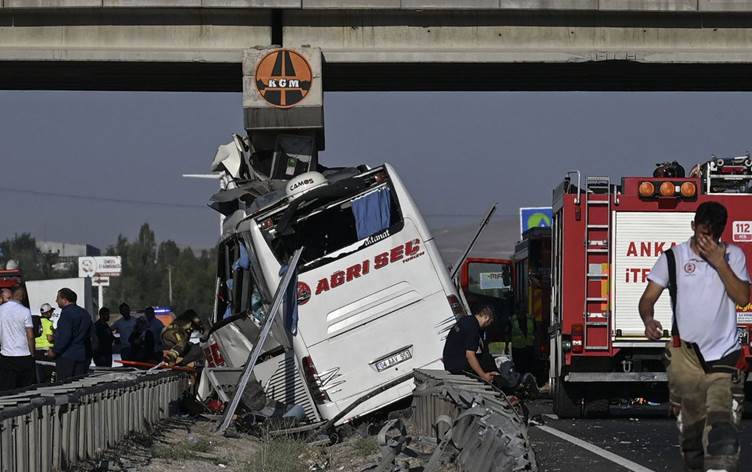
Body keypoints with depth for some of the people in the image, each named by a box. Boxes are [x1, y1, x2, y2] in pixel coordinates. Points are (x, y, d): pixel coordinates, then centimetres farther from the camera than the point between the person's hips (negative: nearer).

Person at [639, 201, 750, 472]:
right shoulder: (673, 258, 4)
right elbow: (648, 298, 3)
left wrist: (719, 262, -12)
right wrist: (648, 320, -19)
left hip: (724, 356, -1)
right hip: (686, 355, 1)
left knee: (722, 428, -16)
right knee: (691, 427, 6)